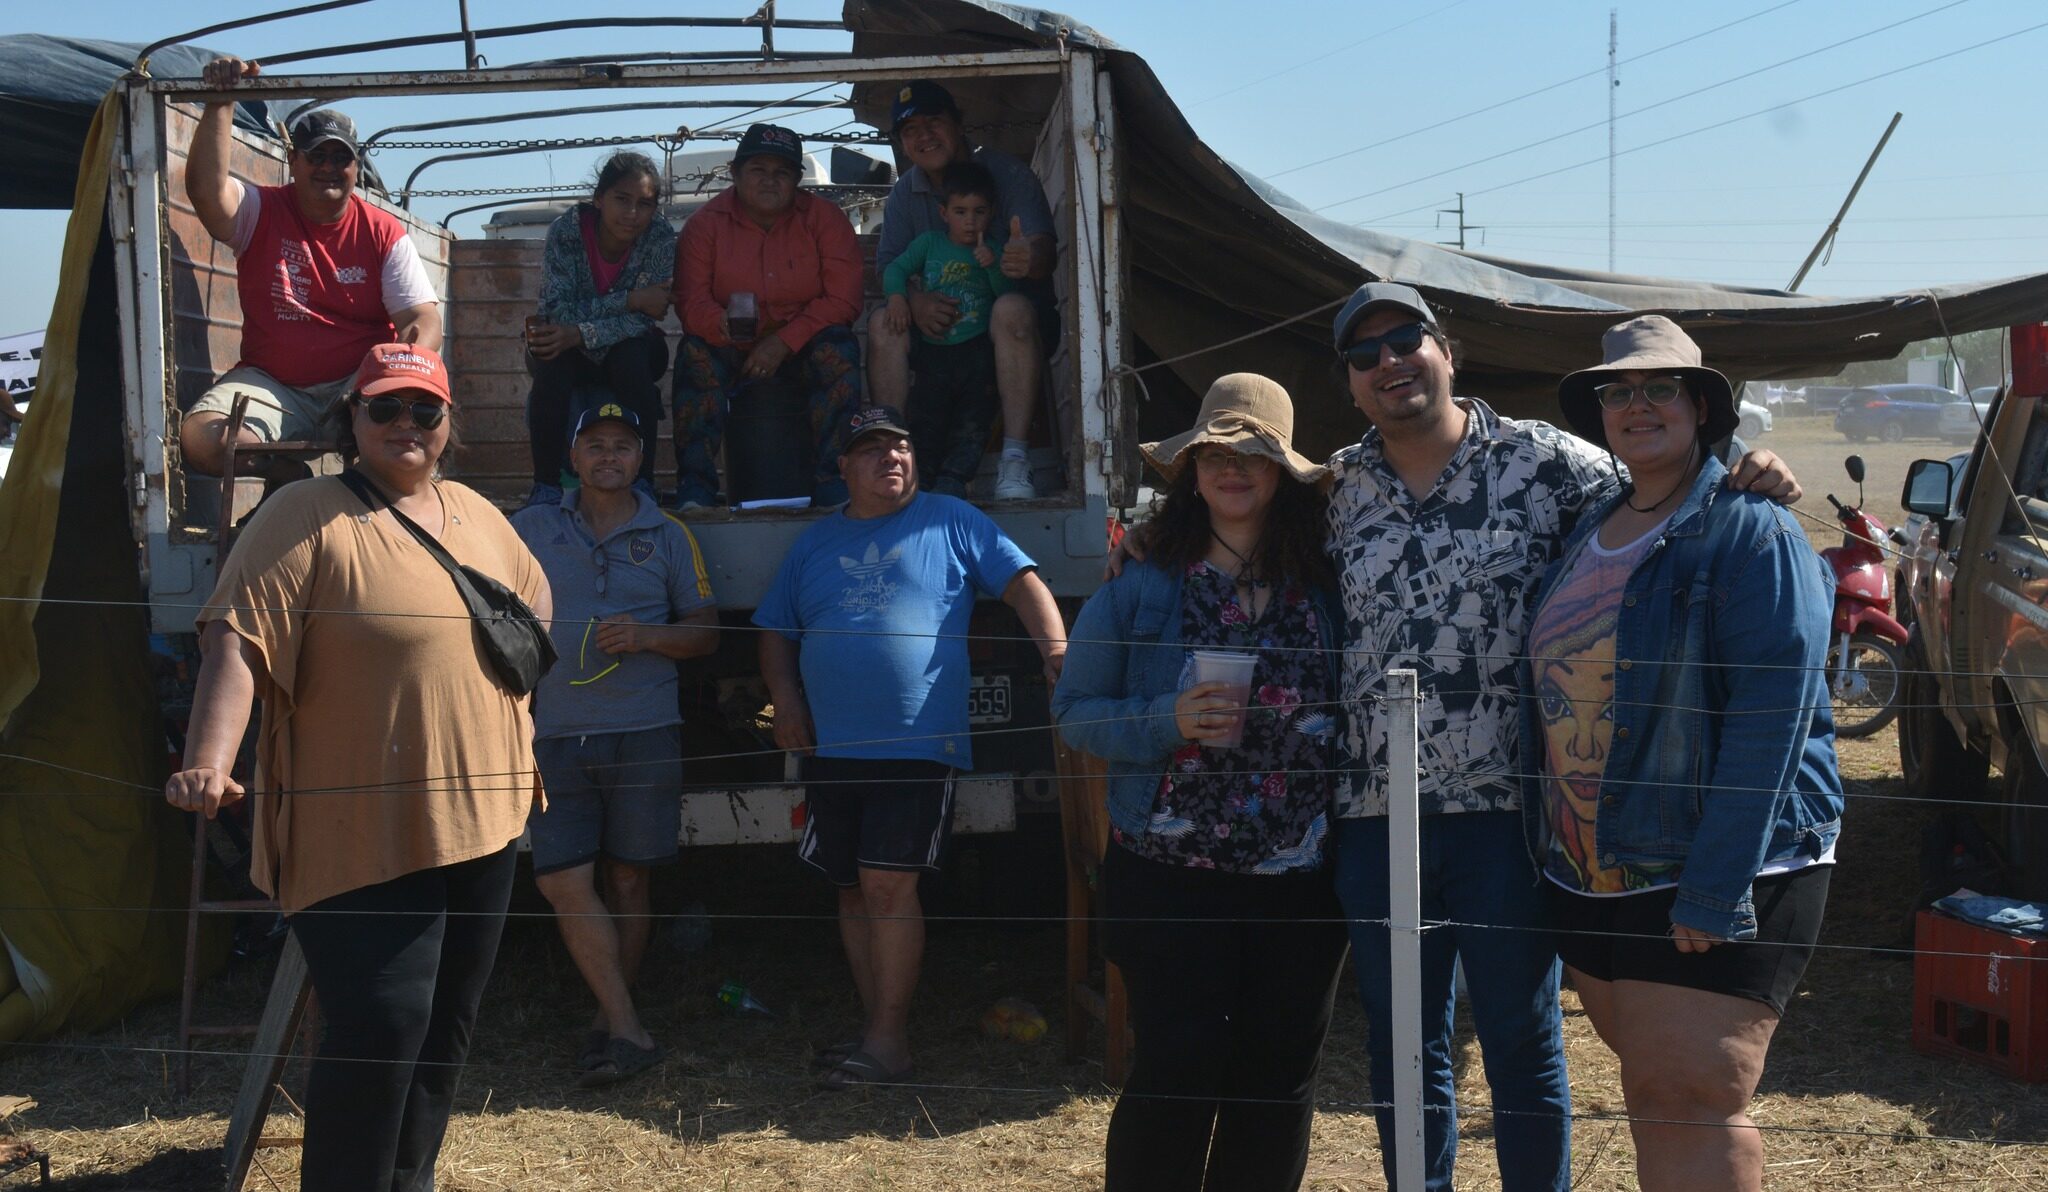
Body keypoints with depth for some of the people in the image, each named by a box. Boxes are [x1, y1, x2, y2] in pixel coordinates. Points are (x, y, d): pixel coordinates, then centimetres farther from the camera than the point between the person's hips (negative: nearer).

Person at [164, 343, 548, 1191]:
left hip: (481, 822, 7)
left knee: (447, 1024, 15)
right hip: (365, 830, -7)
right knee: (383, 1026, -12)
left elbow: (532, 606, 30)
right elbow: (237, 643, -19)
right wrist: (208, 764, -33)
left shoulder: (479, 517, 13)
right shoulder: (306, 516, -8)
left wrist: (514, 719, 20)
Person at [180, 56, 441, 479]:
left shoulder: (384, 233, 2)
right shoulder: (261, 212, 2)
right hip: (271, 387, 1)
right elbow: (205, 187, -21)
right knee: (199, 438, -26)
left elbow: (423, 321, -7)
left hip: (359, 383, -1)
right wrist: (221, 102, -24)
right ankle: (292, 476, -2)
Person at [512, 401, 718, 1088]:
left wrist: (648, 636, -9)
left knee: (627, 880, 4)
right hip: (556, 737, 0)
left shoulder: (668, 537, 10)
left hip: (644, 733, 0)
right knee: (562, 881, -10)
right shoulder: (530, 530, 10)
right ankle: (627, 1031, -5)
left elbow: (706, 633, 10)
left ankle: (610, 1024, 17)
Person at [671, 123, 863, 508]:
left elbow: (842, 300, -9)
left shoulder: (825, 218, -2)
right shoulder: (706, 224, -1)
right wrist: (723, 326, -36)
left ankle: (833, 482, -31)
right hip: (732, 351, 0)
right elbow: (691, 302, -10)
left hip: (804, 347, 0)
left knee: (838, 351, -31)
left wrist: (783, 342, -19)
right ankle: (695, 488, -32)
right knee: (694, 353, -30)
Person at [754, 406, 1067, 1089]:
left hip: (919, 744, -5)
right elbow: (776, 630, 21)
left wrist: (1056, 648, -17)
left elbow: (1023, 582, -1)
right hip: (832, 748, 5)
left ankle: (888, 1044, -4)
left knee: (889, 886, -11)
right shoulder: (816, 543, 17)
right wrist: (785, 696, 5)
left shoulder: (951, 523, 6)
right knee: (854, 892, 7)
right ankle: (880, 1034, 17)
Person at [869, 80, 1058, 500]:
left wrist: (1031, 258, -49)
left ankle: (1014, 461, -41)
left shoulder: (1007, 173, -8)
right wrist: (914, 299, -25)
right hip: (937, 325, 4)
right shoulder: (904, 193, 6)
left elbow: (1045, 250, -22)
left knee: (1011, 309, -38)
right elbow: (888, 266, 0)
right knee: (884, 323, -25)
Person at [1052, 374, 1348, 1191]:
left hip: (1298, 879, 3)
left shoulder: (1326, 593, 5)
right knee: (1178, 1077, -1)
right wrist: (1167, 723, -17)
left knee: (1280, 1084, 9)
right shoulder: (1139, 588, 0)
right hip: (1171, 875, -2)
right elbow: (1074, 711, 0)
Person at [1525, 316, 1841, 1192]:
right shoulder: (1586, 535, 13)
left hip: (1713, 883, -7)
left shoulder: (1753, 535, -10)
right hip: (1589, 879, 7)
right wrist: (1546, 844, 11)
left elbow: (1771, 720, -18)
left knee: (1689, 1102, -8)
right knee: (1651, 1095, 15)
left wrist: (1714, 891, -23)